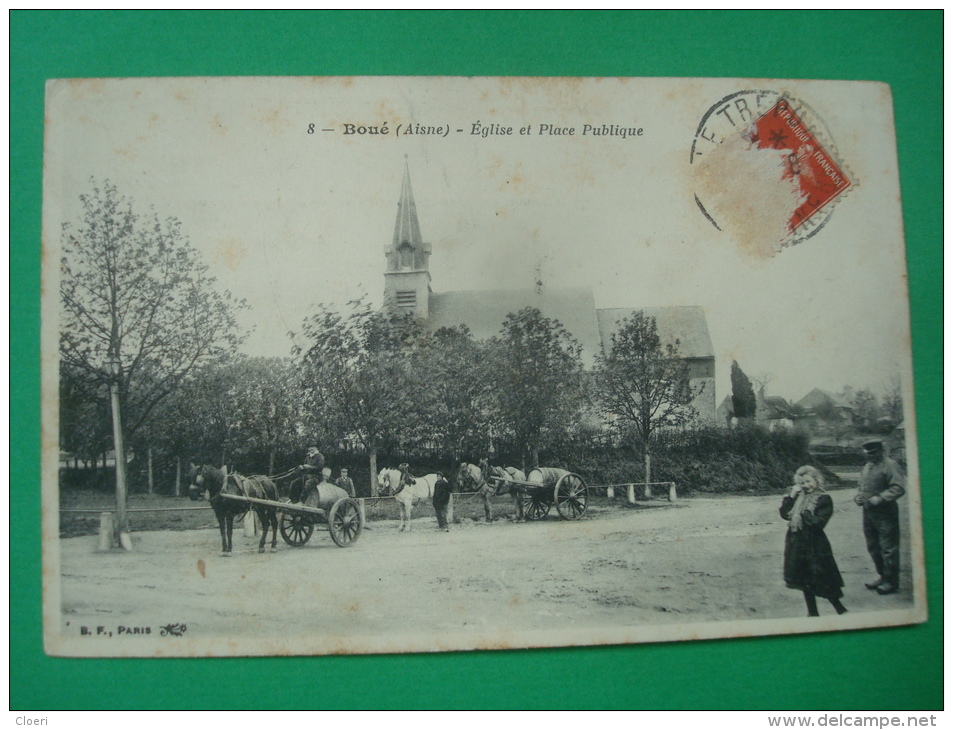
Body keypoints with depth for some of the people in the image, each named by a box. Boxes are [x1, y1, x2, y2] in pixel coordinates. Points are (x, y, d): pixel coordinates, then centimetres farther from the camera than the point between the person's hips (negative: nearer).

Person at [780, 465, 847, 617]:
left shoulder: (824, 499, -9)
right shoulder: (798, 497, 7)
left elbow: (818, 522, -18)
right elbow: (784, 514, 2)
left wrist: (803, 514, -13)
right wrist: (791, 497, -5)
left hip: (814, 546, -6)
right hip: (797, 544, 6)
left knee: (822, 580, -1)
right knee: (805, 581, 14)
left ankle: (841, 610, 15)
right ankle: (812, 612, 27)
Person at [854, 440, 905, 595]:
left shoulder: (889, 465, -11)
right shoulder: (867, 467, 16)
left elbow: (898, 488, -18)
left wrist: (879, 499, -23)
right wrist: (858, 496, 7)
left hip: (885, 513, -8)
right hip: (868, 512, 8)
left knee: (888, 548, -3)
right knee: (873, 547, 16)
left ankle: (891, 582, 6)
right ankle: (882, 576, 30)